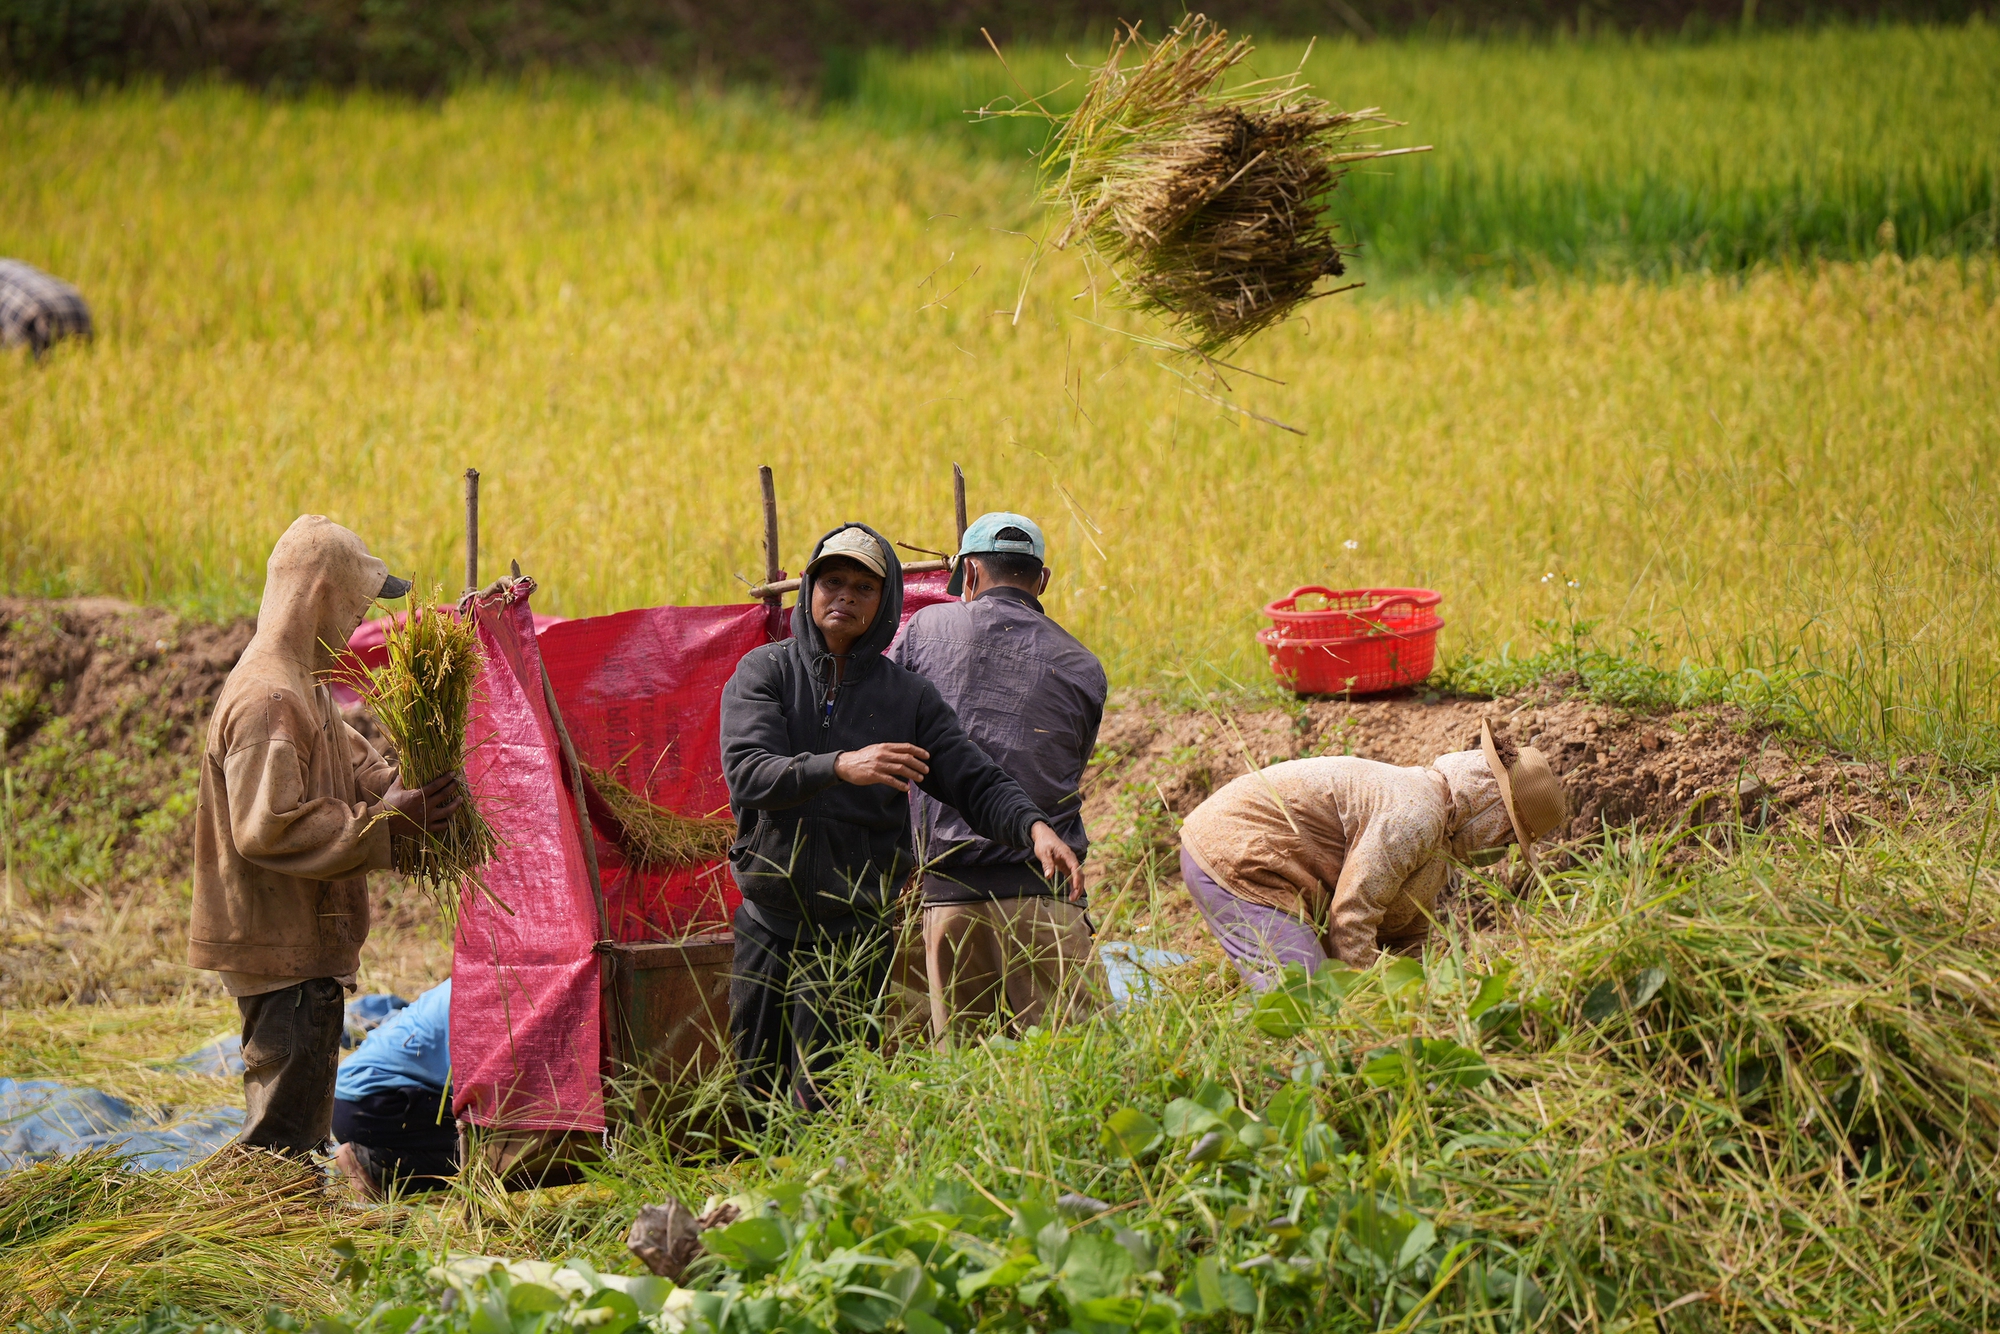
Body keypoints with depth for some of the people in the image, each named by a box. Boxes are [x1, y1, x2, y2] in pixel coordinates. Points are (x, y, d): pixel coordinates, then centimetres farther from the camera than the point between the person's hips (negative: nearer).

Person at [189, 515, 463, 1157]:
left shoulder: (300, 686, 14)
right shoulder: (266, 699, -21)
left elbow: (357, 767, 21)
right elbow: (267, 828, -27)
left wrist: (410, 792, 0)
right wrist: (385, 825, -24)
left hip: (305, 947, 11)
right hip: (282, 954, -11)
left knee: (300, 1119, 18)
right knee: (287, 1127, -7)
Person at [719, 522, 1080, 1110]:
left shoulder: (908, 696, 5)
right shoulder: (765, 671, 1)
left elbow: (978, 784, -2)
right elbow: (748, 774, -15)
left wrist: (1034, 827, -23)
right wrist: (840, 767, -32)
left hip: (856, 929, -1)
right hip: (768, 921, 1)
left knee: (821, 1107, -10)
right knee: (755, 1092, 7)